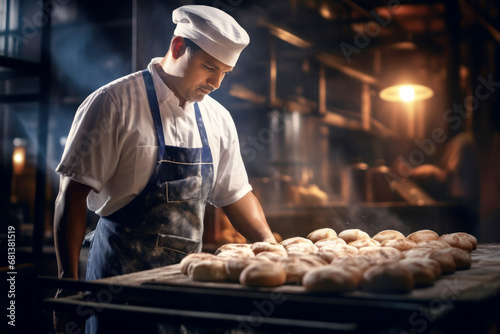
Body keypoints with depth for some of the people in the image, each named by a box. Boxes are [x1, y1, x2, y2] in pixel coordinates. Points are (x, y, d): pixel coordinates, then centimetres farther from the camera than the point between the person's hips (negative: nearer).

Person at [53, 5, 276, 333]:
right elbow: (73, 194, -12)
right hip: (120, 275, -5)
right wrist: (68, 280, -15)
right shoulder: (114, 103, -10)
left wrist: (270, 244, 2)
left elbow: (236, 193, 16)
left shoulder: (218, 118, 8)